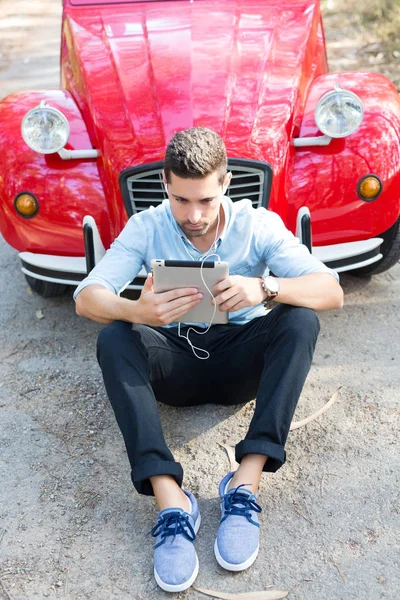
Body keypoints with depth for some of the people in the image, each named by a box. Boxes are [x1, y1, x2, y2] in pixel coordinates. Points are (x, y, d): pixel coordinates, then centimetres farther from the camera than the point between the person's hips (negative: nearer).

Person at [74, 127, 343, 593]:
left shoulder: (258, 225, -9)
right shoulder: (146, 228, -7)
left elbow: (332, 291, -19)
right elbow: (86, 297, -18)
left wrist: (265, 287, -40)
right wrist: (138, 312, -41)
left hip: (239, 363, 0)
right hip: (174, 362, 1)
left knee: (300, 321, -27)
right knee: (113, 339, -28)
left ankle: (245, 485, -32)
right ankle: (171, 502, -35)